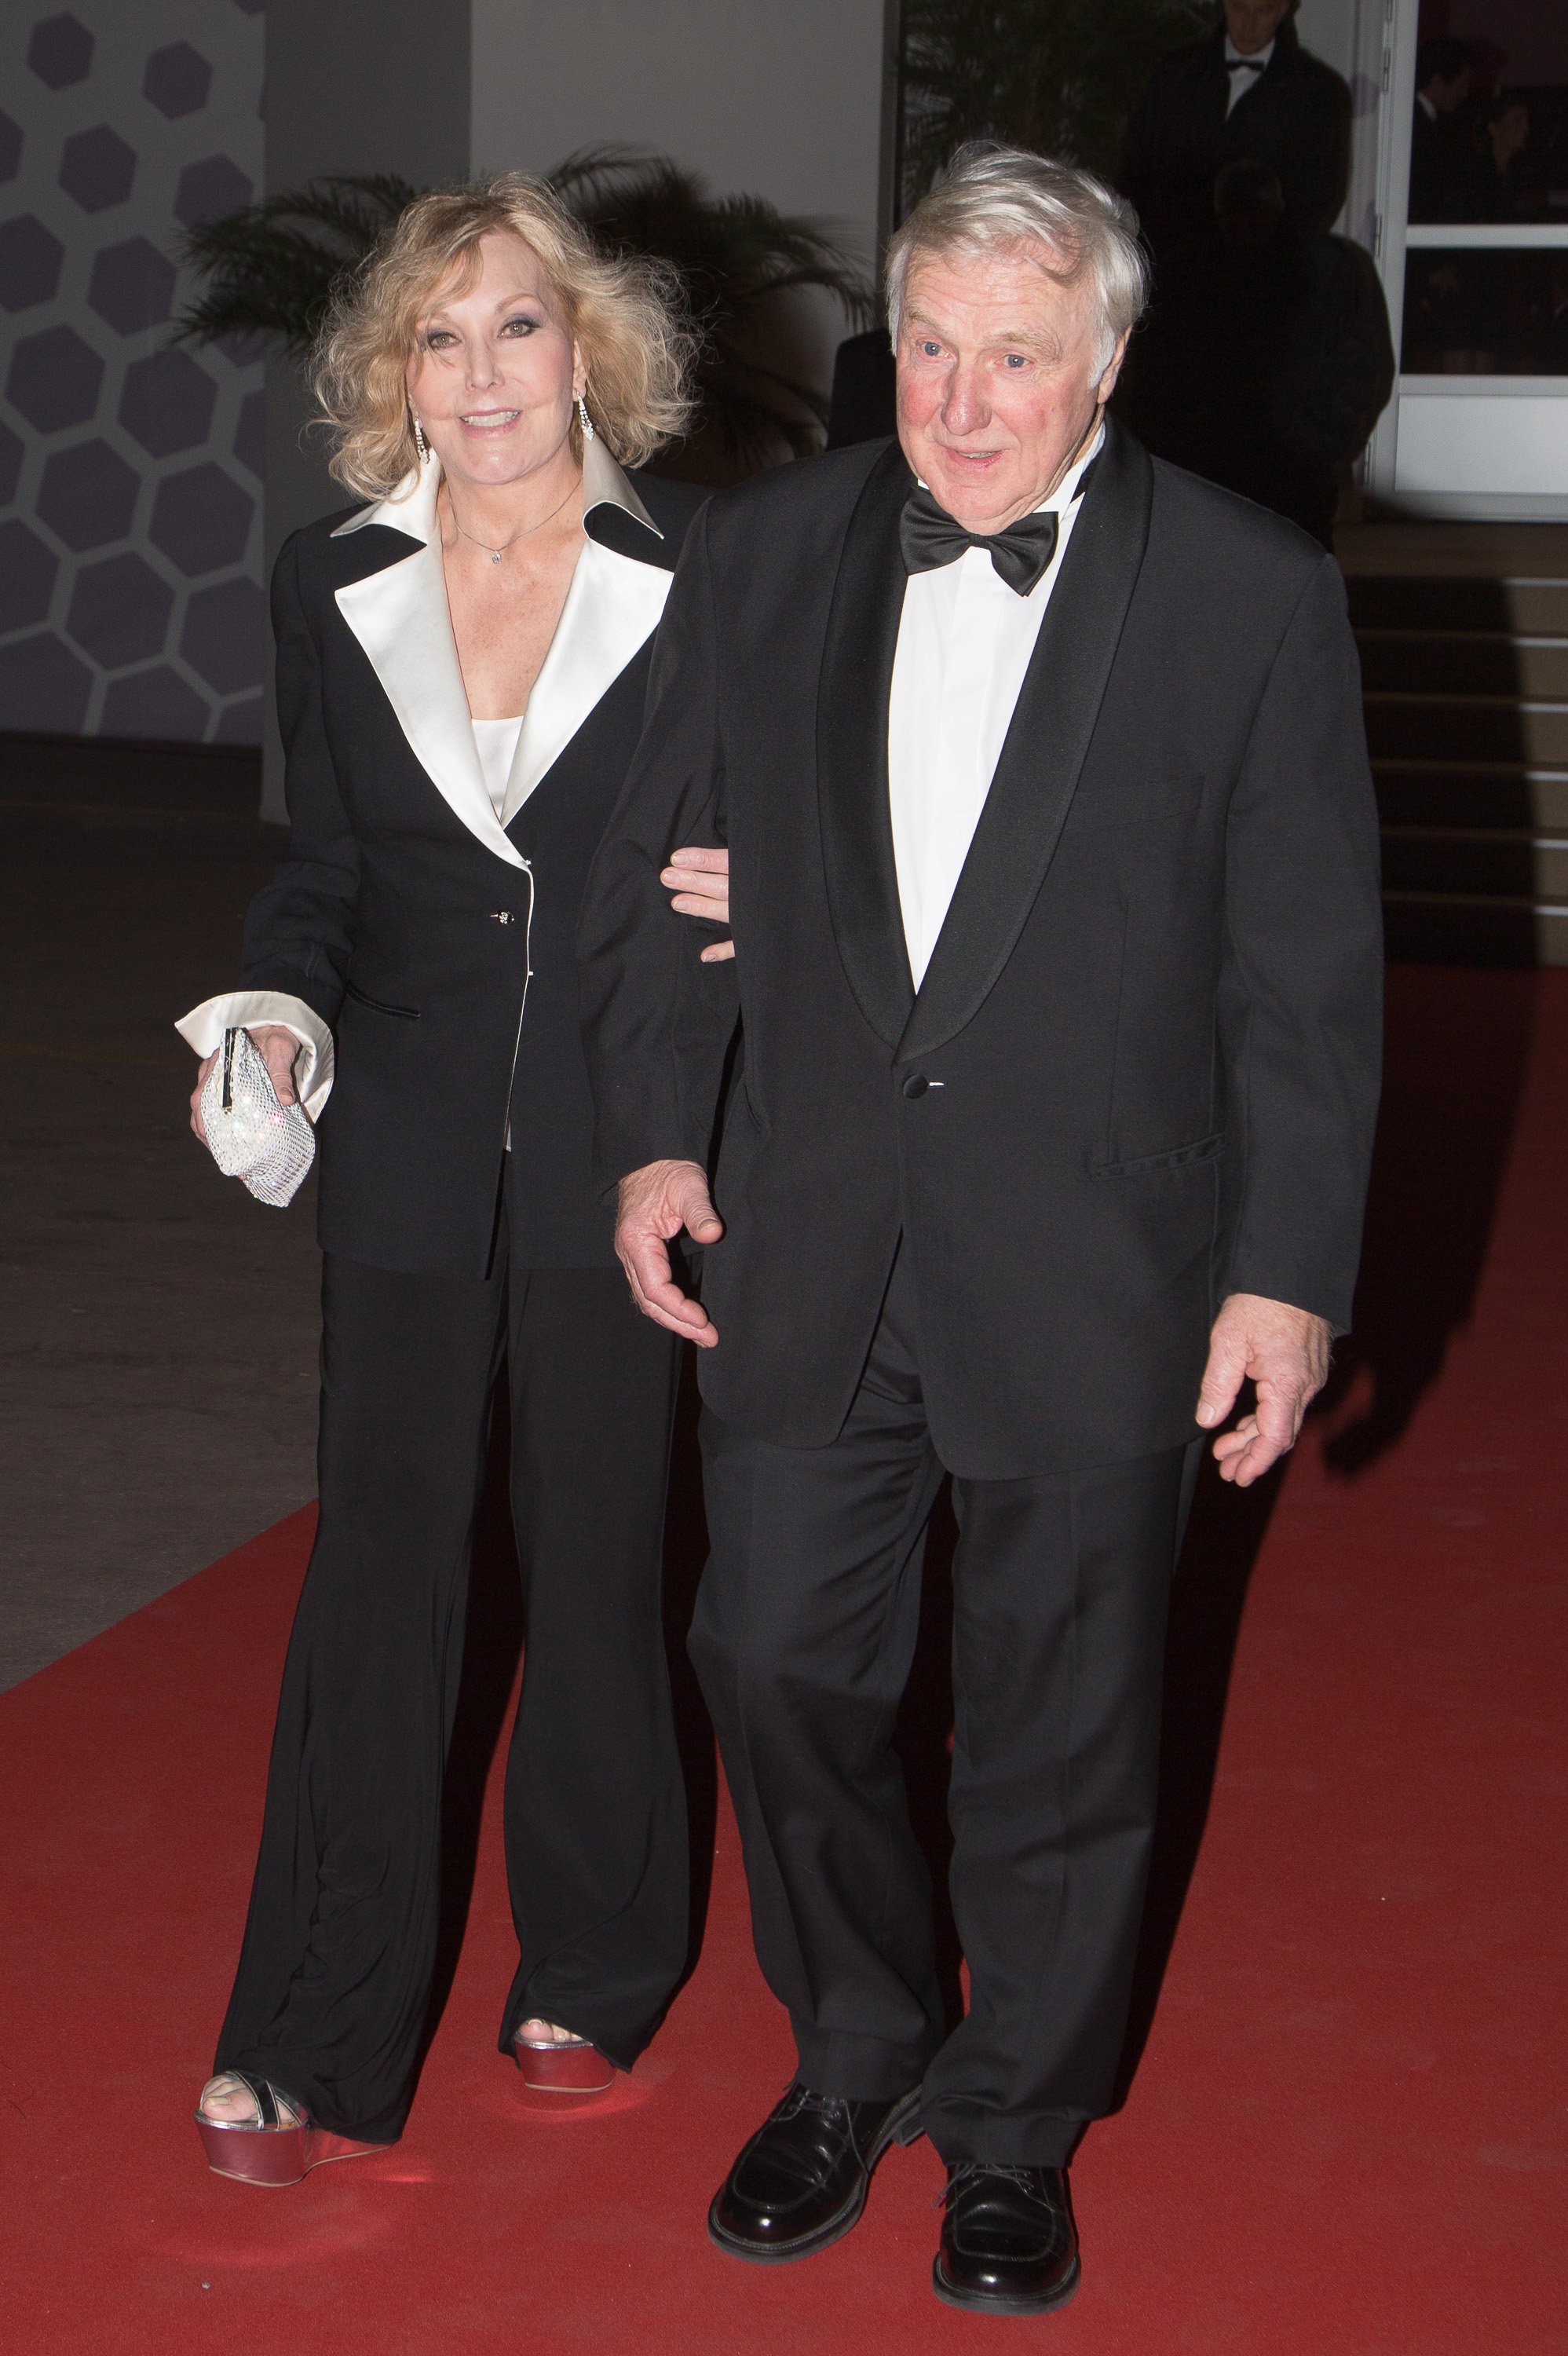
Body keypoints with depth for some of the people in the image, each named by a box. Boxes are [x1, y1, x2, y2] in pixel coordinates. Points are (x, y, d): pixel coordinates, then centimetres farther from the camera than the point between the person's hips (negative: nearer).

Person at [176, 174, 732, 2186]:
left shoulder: (703, 571, -4)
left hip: (618, 1140, -1)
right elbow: (323, 866, 11)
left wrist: (747, 893, -16)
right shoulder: (331, 588, 3)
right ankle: (313, 2041, 12)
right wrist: (279, 1009, -7)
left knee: (599, 1560, 10)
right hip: (409, 1147, 2)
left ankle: (589, 1977, 30)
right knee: (378, 1572, 3)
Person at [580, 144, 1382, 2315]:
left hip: (1091, 1270, -2)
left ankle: (1015, 2122, 33)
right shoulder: (764, 554, 1)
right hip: (807, 1241, 3)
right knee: (779, 1658, 10)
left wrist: (1290, 1273, -8)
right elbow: (659, 870, 9)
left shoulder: (1254, 595, -8)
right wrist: (657, 1135, 1)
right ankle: (855, 2055, 36)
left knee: (1059, 1721, 11)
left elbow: (1307, 973, -6)